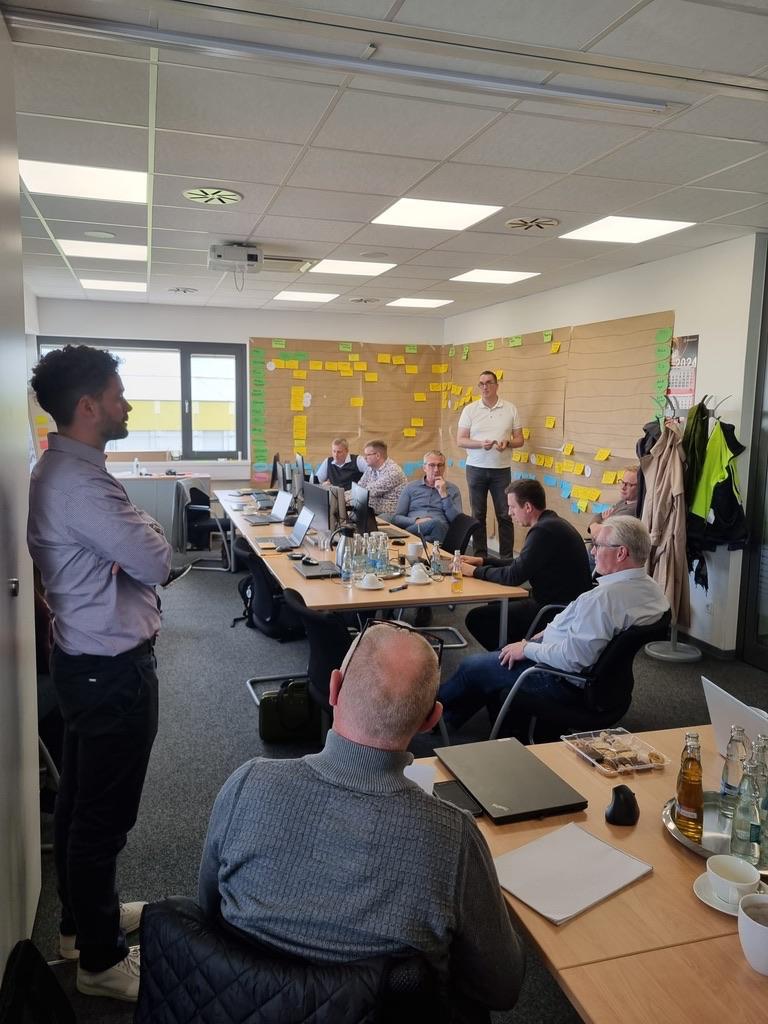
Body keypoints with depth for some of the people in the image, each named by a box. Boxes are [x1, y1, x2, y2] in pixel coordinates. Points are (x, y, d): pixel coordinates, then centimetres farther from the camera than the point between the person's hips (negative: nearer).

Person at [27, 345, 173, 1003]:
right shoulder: (79, 483, -25)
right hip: (113, 668, -11)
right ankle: (101, 961, 23)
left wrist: (131, 541, -12)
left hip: (88, 659, 11)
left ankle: (84, 919, 42)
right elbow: (157, 562, -23)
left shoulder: (63, 469, 9)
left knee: (80, 799, 23)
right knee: (105, 814, 5)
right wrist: (145, 530, -4)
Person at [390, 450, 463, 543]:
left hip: (441, 531, 1)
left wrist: (444, 494, 0)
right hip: (412, 530, -1)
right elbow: (396, 518, 11)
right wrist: (416, 521, -9)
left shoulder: (452, 489, 18)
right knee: (434, 523, -37)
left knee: (437, 525, -38)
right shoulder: (411, 487, 19)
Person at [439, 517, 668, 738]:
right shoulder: (652, 589, -1)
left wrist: (528, 649, -17)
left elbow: (573, 658, -33)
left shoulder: (604, 596, -33)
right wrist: (548, 632, 10)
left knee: (472, 667, 6)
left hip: (566, 683, -10)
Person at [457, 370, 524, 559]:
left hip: (502, 470, 0)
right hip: (476, 469, 0)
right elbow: (460, 440, -1)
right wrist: (481, 444, -18)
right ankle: (479, 556, 16)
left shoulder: (510, 409, 4)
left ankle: (507, 558, 9)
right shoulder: (470, 410, 3)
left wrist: (507, 443, -15)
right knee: (478, 515, 7)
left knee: (504, 515, 1)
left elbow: (519, 440, 7)